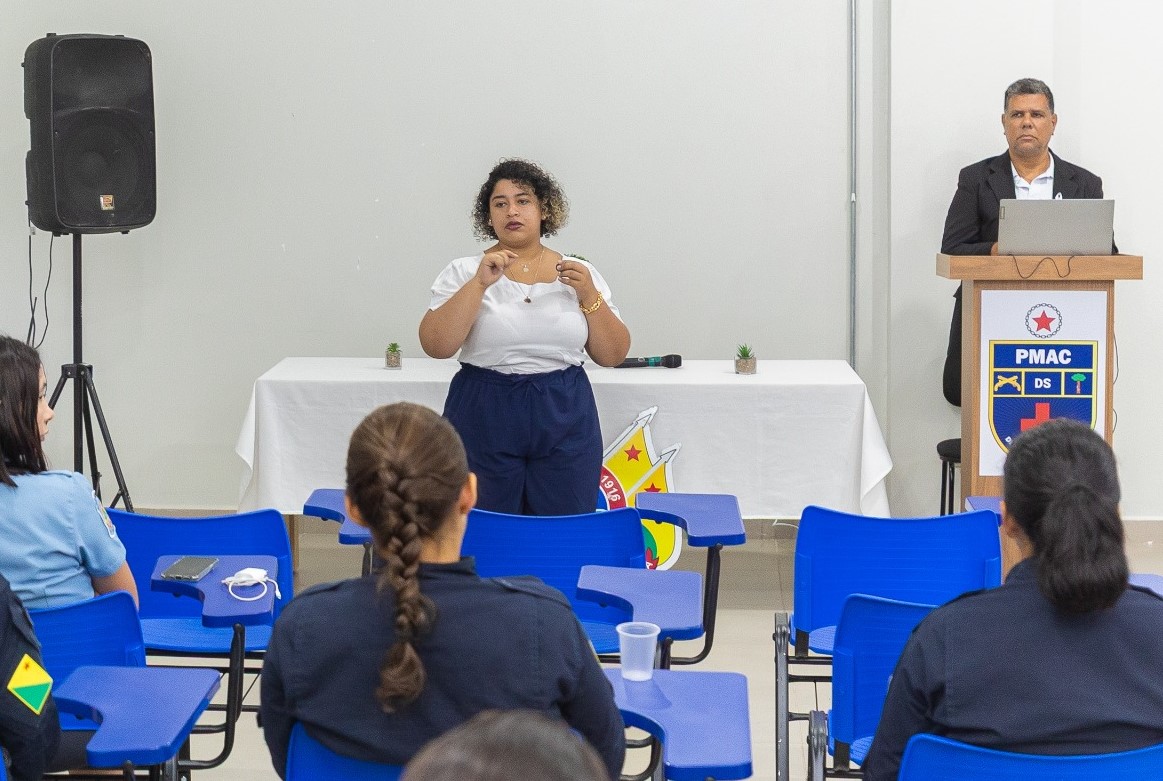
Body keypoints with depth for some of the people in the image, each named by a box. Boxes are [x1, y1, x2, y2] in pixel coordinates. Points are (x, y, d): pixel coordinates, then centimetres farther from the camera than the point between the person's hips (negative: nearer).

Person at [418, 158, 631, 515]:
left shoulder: (579, 273, 7)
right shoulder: (464, 272, 1)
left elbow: (613, 355, 5)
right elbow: (436, 346, -11)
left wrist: (589, 295, -9)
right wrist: (479, 284, -18)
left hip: (565, 422, 2)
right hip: (485, 422, -1)